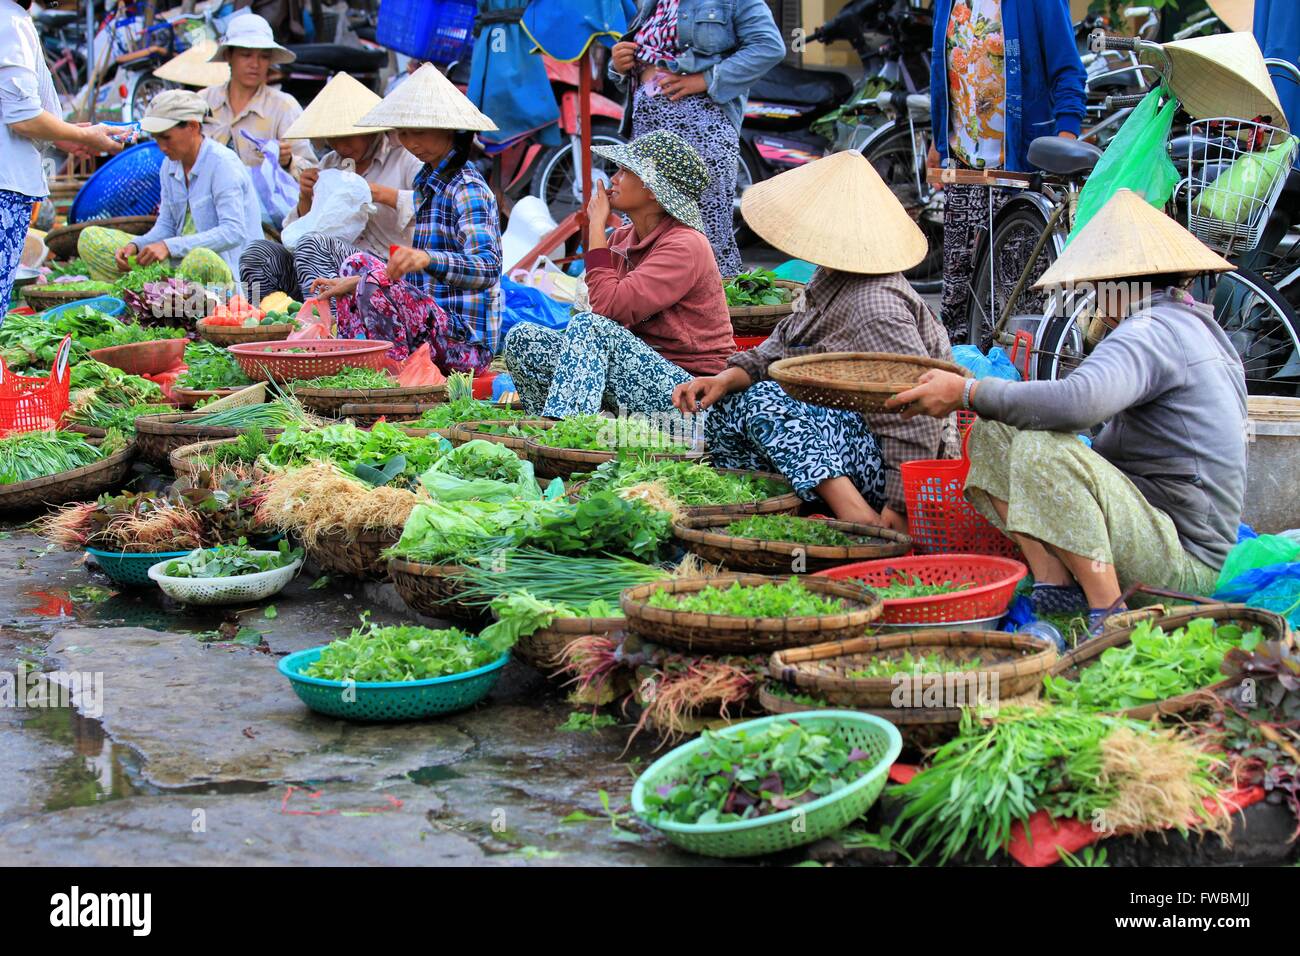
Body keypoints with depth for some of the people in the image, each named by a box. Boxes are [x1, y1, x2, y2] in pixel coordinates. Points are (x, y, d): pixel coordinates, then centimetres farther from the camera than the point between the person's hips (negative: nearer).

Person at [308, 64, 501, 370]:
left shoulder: (468, 189, -14)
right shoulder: (427, 181, 15)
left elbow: (488, 268, -29)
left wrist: (426, 258, -45)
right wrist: (354, 284, 12)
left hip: (466, 341, -10)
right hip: (435, 323, 10)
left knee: (377, 278, -27)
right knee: (356, 265, 19)